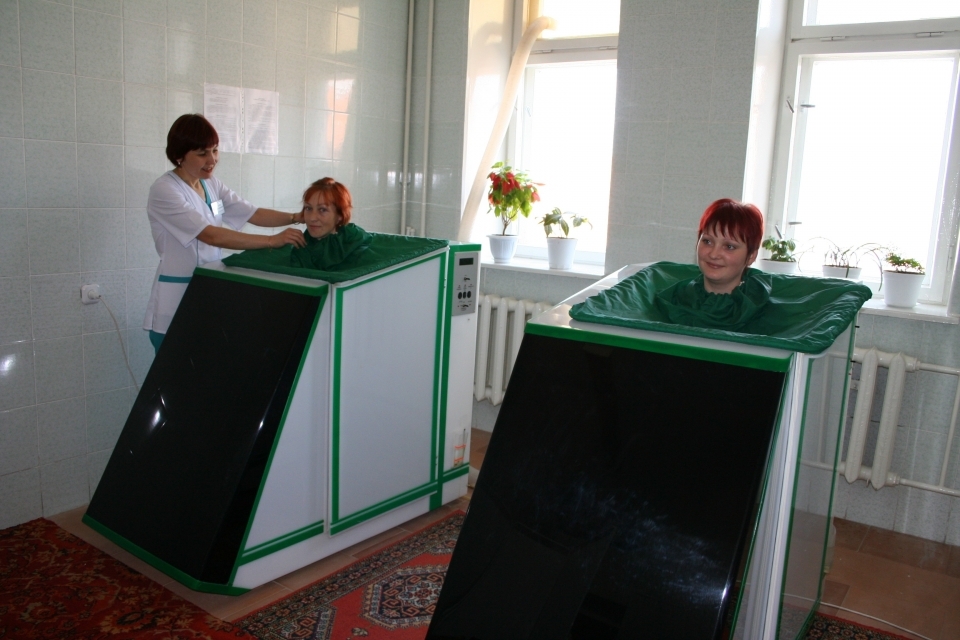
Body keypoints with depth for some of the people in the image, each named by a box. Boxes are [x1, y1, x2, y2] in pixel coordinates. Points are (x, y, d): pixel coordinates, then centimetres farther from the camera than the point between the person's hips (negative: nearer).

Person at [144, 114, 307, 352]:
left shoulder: (212, 185, 7)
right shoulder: (164, 191, -16)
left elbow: (252, 214, 2)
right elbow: (211, 235, -26)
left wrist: (297, 218, -15)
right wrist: (272, 241, -31)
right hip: (176, 303, -7)